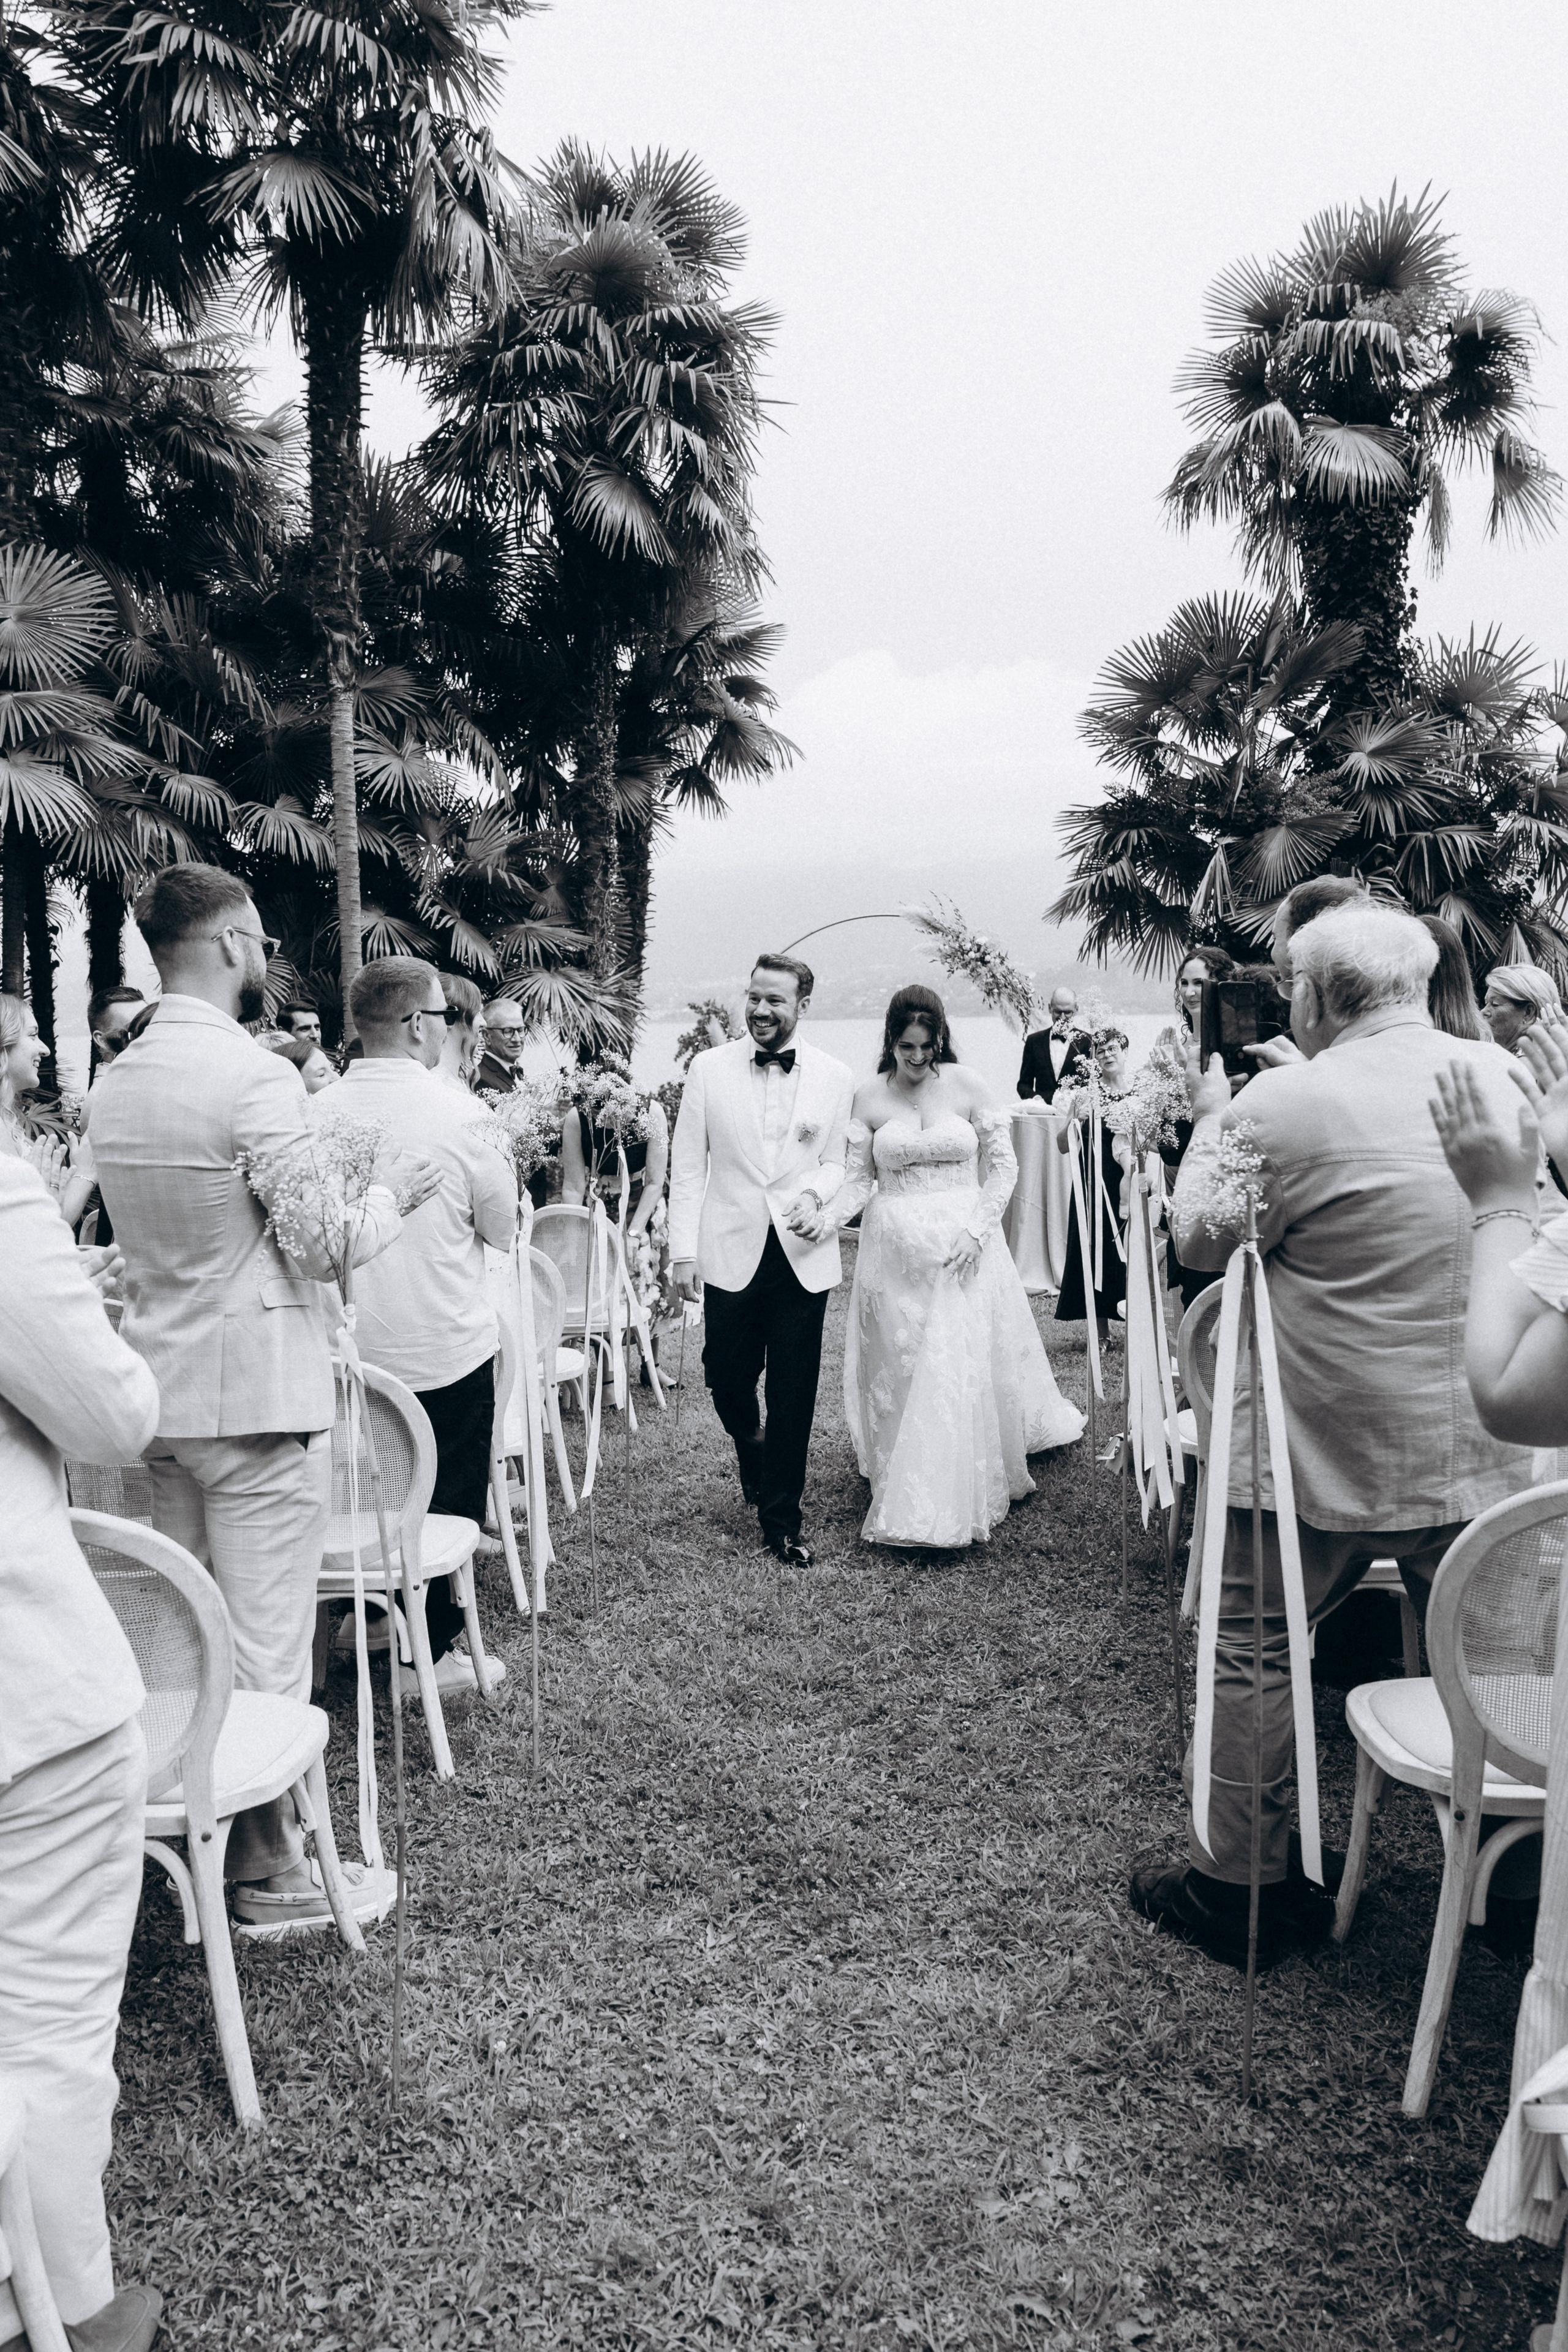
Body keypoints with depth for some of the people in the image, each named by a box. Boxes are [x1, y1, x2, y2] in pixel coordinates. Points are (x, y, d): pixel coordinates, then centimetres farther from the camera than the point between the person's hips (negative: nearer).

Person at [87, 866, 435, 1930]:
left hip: (161, 1392, 8)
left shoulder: (113, 1085, 8)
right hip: (259, 1396, -8)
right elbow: (327, 1246, -18)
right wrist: (393, 1192, 1)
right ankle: (272, 1866, 13)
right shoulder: (257, 1076, -17)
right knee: (266, 1642, 2)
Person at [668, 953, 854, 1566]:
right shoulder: (709, 1069, -1)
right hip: (731, 1255, 0)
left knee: (793, 1396, 4)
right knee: (727, 1381, 9)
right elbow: (688, 1166, 2)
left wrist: (816, 1193, -13)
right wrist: (684, 1252, -2)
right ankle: (752, 1452, 44)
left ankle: (781, 1522, 19)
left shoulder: (834, 1077, 1)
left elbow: (838, 1162, 9)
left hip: (804, 1257, 0)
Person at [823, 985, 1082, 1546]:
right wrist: (828, 1218, -14)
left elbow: (1004, 1164, 1)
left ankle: (951, 1506, 7)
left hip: (964, 1247, -2)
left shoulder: (967, 1086, -3)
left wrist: (977, 1230, -11)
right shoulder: (870, 1097, 2)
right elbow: (859, 1177, 5)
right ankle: (901, 1499, 22)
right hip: (895, 1252, 2)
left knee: (961, 1372, -5)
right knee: (898, 1372, 7)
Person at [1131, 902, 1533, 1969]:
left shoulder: (1286, 1103, -16)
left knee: (1253, 1651, 10)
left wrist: (1211, 1119, 12)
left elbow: (1204, 1237, -4)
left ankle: (1238, 1882, 21)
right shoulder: (1496, 1074, 1)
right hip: (1480, 1449, 5)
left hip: (1324, 1449, -5)